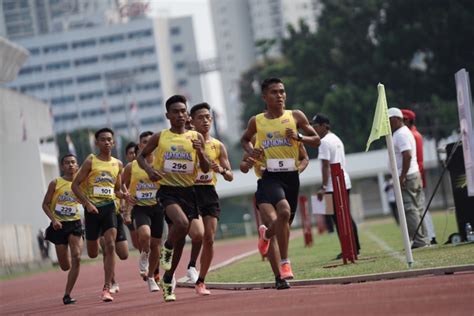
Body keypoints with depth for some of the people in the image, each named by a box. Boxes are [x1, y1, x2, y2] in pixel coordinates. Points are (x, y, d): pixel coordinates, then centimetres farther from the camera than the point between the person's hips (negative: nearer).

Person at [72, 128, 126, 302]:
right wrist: (87, 203, -14)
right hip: (92, 208, -2)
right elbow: (75, 185, -3)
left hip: (109, 207, 2)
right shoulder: (91, 161, -2)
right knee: (93, 254, 6)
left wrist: (122, 195, -1)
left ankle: (107, 288, -14)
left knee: (110, 246, -15)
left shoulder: (118, 164, 10)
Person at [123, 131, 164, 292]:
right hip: (140, 207, -2)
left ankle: (151, 277, 27)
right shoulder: (131, 167, 0)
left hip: (157, 207, 2)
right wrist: (127, 196, -8)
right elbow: (122, 186, 12)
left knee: (155, 244, 9)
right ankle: (143, 257, 1)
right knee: (145, 234, -31)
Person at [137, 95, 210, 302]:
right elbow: (141, 156, 13)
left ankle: (167, 280, 25)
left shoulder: (196, 137, 6)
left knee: (180, 239, 8)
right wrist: (149, 169, -8)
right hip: (167, 190, -3)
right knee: (182, 223, -31)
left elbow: (205, 169, 5)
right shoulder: (159, 137, 2)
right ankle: (167, 248, 0)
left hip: (188, 191, 3)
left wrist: (200, 151, -15)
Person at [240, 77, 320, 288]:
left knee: (283, 223, 6)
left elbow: (316, 140, 8)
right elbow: (244, 140, 24)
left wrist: (298, 137, -11)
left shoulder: (296, 116, 3)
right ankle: (284, 263, -9)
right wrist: (251, 151, 2)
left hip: (291, 176, 2)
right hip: (270, 176, -2)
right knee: (284, 212, -27)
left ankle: (266, 233, 42)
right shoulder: (257, 121, 5)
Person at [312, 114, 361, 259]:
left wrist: (323, 187, -19)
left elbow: (326, 166, -18)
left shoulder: (325, 141, -12)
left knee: (338, 219, -6)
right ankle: (355, 247, 15)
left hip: (333, 186, -9)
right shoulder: (337, 139, 17)